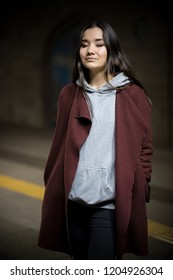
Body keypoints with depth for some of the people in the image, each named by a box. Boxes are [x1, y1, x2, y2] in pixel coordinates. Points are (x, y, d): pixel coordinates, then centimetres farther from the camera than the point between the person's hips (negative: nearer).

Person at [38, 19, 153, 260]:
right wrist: (52, 190, 11)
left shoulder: (133, 95, 0)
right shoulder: (69, 94, 10)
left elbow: (145, 149, 2)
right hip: (73, 201, 4)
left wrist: (139, 193, -3)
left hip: (111, 203, -4)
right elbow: (59, 147, 13)